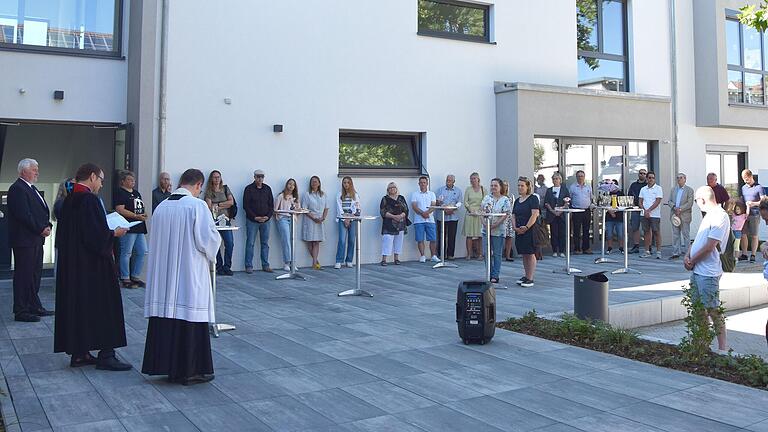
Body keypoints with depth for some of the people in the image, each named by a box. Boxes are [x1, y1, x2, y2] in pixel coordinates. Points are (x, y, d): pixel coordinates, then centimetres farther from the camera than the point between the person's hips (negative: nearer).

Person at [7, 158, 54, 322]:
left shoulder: (32, 189, 19)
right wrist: (41, 229, -16)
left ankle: (34, 306, 23)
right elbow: (23, 215, -21)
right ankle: (20, 311, 2)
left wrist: (48, 226, 2)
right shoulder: (17, 189, -12)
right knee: (23, 274, -4)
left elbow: (43, 211, 20)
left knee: (35, 274, 14)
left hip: (36, 239, 10)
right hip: (24, 239, -10)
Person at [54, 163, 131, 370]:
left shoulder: (69, 200, 9)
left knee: (76, 304, 12)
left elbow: (64, 233, 16)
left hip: (70, 264, 9)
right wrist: (115, 233, -5)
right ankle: (105, 355, 2)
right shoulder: (90, 200, -17)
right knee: (102, 305, -1)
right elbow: (97, 234, -23)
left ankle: (78, 352, 18)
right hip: (92, 265, -9)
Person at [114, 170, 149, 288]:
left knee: (142, 252, 9)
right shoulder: (120, 193, -7)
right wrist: (136, 216, -19)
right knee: (126, 253, -2)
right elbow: (120, 210, -17)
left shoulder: (136, 193, 20)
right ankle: (125, 279, 6)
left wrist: (144, 213, 5)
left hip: (139, 227, 9)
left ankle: (135, 276, 20)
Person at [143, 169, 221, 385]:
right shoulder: (197, 206, -13)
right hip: (190, 275, -6)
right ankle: (189, 370, 7)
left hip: (163, 274, 6)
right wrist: (210, 253, 8)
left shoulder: (161, 206, 5)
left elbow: (155, 241, 15)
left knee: (166, 316, 11)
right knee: (189, 319, 1)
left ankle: (166, 365, 18)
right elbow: (209, 239, -14)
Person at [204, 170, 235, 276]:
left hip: (225, 220, 2)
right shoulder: (209, 191, 6)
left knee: (230, 243, -6)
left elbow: (231, 202, 2)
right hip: (214, 220, -2)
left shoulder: (225, 189, 14)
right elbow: (210, 207, -5)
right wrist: (224, 206, -3)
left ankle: (227, 267, 4)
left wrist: (218, 205, -3)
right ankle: (219, 268, 6)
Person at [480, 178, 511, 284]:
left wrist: (495, 225, -17)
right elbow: (482, 210, 8)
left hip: (498, 231, -4)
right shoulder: (487, 198, 9)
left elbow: (506, 215, -11)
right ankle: (489, 275, 17)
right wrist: (484, 222, -8)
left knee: (497, 254, 3)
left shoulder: (505, 200, -5)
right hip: (486, 229, 4)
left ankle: (495, 276, 9)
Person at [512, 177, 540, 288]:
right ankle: (526, 276, 19)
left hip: (530, 230, -7)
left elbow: (535, 214, -15)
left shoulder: (533, 198, -6)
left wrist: (526, 227, -19)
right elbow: (514, 216, 14)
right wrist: (515, 227, -3)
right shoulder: (517, 201, 15)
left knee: (530, 254, -4)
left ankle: (530, 279, -2)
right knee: (524, 255, 11)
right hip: (519, 232, 7)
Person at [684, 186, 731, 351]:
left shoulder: (720, 216, -16)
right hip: (697, 270, 10)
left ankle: (722, 347, 6)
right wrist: (687, 257, 2)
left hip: (708, 272, -10)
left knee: (713, 310, -3)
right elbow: (697, 240, 17)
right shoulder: (709, 215, 15)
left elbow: (710, 246, -20)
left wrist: (692, 261, -11)